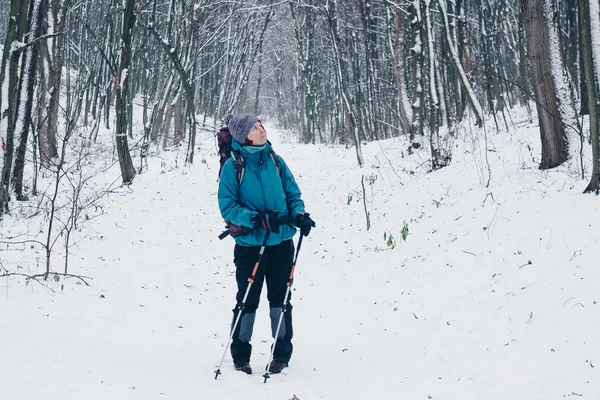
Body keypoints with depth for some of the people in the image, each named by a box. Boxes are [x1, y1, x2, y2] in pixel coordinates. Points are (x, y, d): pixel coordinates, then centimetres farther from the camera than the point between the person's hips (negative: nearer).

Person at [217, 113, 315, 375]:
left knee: (280, 298, 9)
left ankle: (282, 354, 21)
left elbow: (293, 193, 10)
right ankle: (240, 356, 21)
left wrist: (299, 215, -10)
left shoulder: (275, 160, 4)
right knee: (247, 301, 7)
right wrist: (256, 218, -23)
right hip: (249, 244, -3)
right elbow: (227, 205, -9)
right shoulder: (233, 166, -7)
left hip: (281, 242, 3)